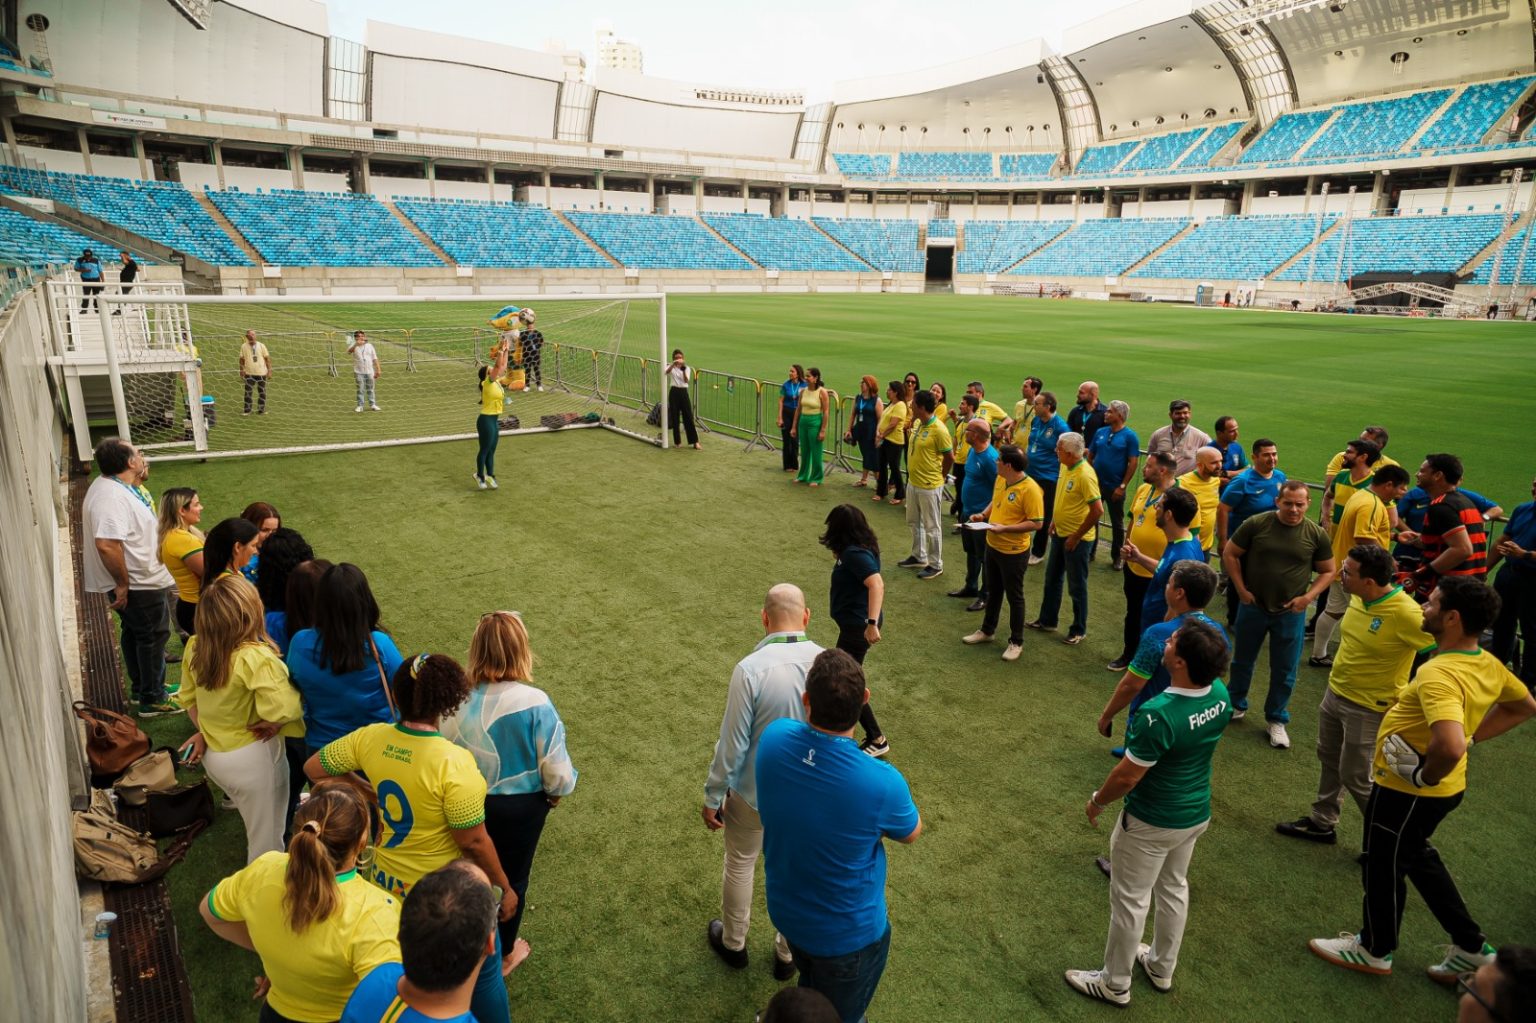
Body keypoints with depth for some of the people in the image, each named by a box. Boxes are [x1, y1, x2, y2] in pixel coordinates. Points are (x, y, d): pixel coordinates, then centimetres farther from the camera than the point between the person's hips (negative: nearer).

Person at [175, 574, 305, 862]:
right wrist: (267, 725, -16)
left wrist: (204, 732, 15)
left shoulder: (195, 648, -7)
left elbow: (188, 697, 7)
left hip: (213, 755, 8)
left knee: (255, 822, 31)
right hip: (252, 758, -8)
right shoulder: (255, 657, -30)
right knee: (267, 841, 11)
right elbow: (281, 711, -36)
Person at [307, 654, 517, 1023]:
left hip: (386, 882, 6)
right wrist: (505, 888, -8)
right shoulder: (454, 762, -31)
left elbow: (313, 768, 3)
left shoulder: (371, 738, -14)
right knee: (482, 968, 19)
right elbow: (473, 843, -23)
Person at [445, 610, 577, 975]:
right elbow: (555, 767, -20)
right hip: (521, 807, -2)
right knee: (513, 877, 23)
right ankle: (505, 954, 43)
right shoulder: (534, 702, -27)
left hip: (469, 803, 2)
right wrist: (557, 791, 3)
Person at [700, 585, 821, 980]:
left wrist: (713, 797, -5)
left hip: (753, 792, -3)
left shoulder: (750, 669, -27)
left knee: (740, 865, 23)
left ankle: (733, 944, 44)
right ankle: (788, 954, 42)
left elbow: (732, 744, -20)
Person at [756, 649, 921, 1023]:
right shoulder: (882, 783, -36)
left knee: (809, 992, 35)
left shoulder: (773, 739, -24)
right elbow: (911, 833, -11)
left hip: (785, 910, 4)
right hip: (848, 934, -4)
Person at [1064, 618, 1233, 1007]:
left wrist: (1097, 801, -7)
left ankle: (1115, 984, 30)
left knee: (1130, 900, 12)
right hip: (1197, 815, 7)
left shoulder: (1159, 715, -36)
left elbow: (1128, 775, -24)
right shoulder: (1221, 695, -12)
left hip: (1151, 824, -7)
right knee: (1174, 889, 26)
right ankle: (1162, 968, 46)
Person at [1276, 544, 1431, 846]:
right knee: (1329, 760, 21)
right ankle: (1322, 823, 39)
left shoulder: (1406, 613, -29)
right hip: (1334, 693, 8)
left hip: (1367, 707, -8)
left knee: (1354, 777, 6)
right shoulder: (1358, 597, -6)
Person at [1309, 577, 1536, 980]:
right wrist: (1473, 735, 10)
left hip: (1408, 791, -9)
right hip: (1445, 789, 9)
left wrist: (1426, 776, -26)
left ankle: (1374, 950, 37)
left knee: (1383, 866, 14)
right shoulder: (1488, 664, -4)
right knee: (1416, 855, 30)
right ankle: (1470, 947, 40)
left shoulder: (1440, 675, -34)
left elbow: (1450, 747, -46)